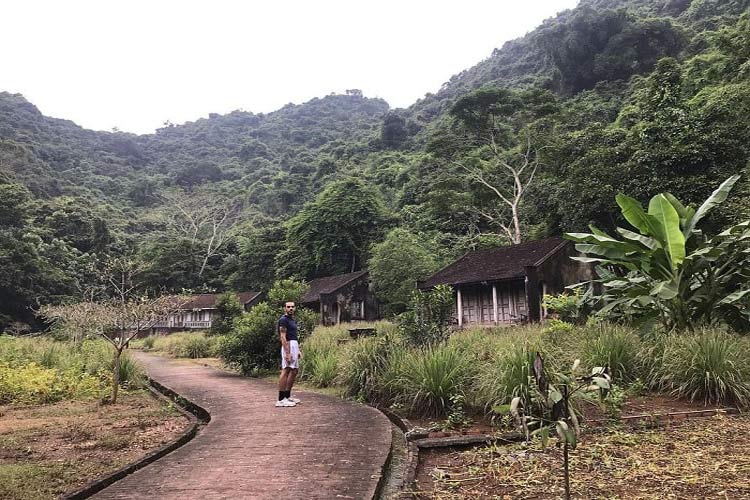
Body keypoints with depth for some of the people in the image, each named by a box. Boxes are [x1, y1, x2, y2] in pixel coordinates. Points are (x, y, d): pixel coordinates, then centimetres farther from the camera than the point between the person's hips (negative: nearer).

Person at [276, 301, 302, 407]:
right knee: (286, 370, -12)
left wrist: (298, 350, 19)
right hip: (288, 346, -10)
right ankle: (281, 399, -13)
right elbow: (283, 337, -17)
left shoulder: (293, 320, 18)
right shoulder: (283, 320, -11)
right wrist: (287, 353, -23)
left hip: (294, 345, 10)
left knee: (295, 370, 12)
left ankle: (287, 396, 20)